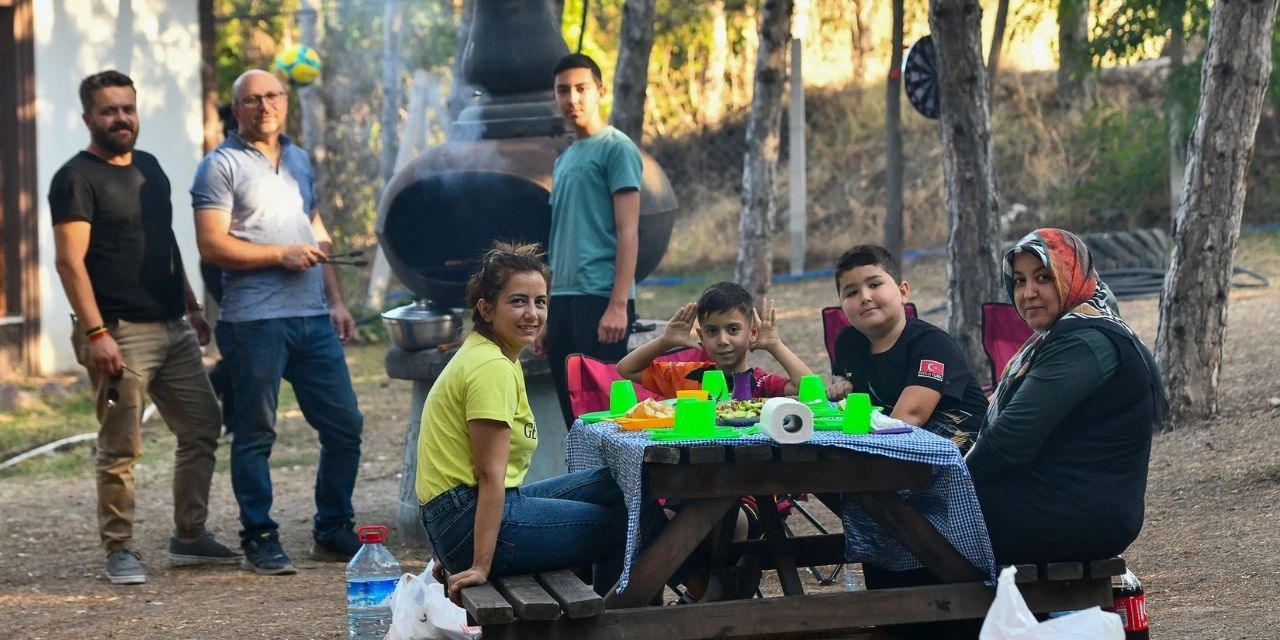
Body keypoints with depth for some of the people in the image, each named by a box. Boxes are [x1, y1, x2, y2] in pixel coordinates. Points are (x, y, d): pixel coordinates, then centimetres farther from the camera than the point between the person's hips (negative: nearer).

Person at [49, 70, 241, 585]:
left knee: (202, 427, 10)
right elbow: (70, 262, -15)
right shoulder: (76, 179, -9)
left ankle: (189, 536, 20)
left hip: (173, 329, 8)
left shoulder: (149, 169, 16)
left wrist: (192, 309, 20)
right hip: (121, 334, -8)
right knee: (121, 448, -5)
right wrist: (95, 333, -22)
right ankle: (119, 550, 3)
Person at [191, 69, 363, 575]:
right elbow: (212, 245, -11)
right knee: (255, 434, -1)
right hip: (254, 320, -6)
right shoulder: (222, 166, -3)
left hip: (313, 318, 6)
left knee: (344, 426, 6)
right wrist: (281, 254, -12)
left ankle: (333, 532, 18)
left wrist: (336, 300, 16)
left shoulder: (299, 160, 18)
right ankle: (260, 540, 8)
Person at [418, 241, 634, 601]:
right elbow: (490, 475, -21)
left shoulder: (482, 353, 15)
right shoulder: (493, 368, -17)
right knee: (624, 525, -3)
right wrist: (481, 566, -22)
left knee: (615, 485, 15)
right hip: (471, 520, -10)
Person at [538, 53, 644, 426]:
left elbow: (628, 232, -10)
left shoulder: (616, 149, -3)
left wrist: (618, 305, -18)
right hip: (562, 300, 8)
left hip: (600, 300, -8)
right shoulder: (564, 159, 20)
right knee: (576, 419, 8)